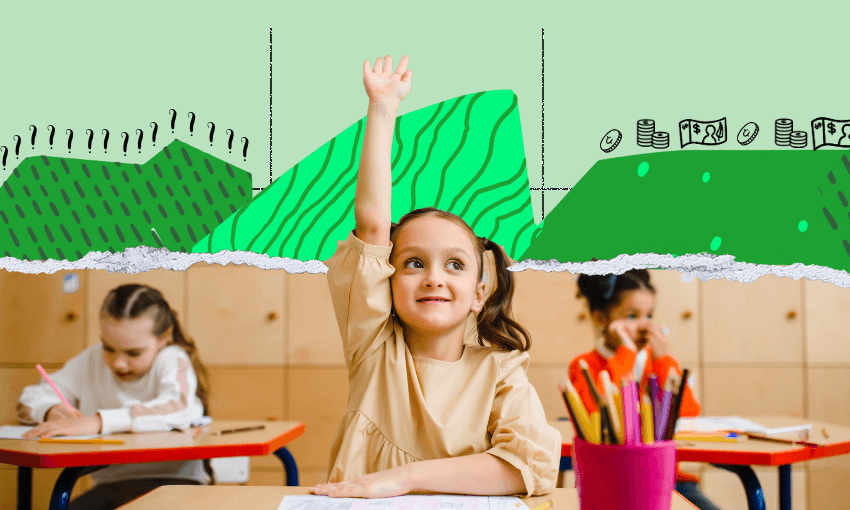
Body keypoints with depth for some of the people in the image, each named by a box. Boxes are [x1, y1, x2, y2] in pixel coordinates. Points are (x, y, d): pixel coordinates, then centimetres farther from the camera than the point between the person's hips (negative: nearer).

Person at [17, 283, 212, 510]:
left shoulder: (173, 361, -8)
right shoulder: (92, 360, 7)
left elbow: (178, 408, -31)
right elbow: (29, 399, 11)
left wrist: (100, 421, -41)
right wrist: (51, 411, -15)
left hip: (173, 482, -3)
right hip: (110, 485, 4)